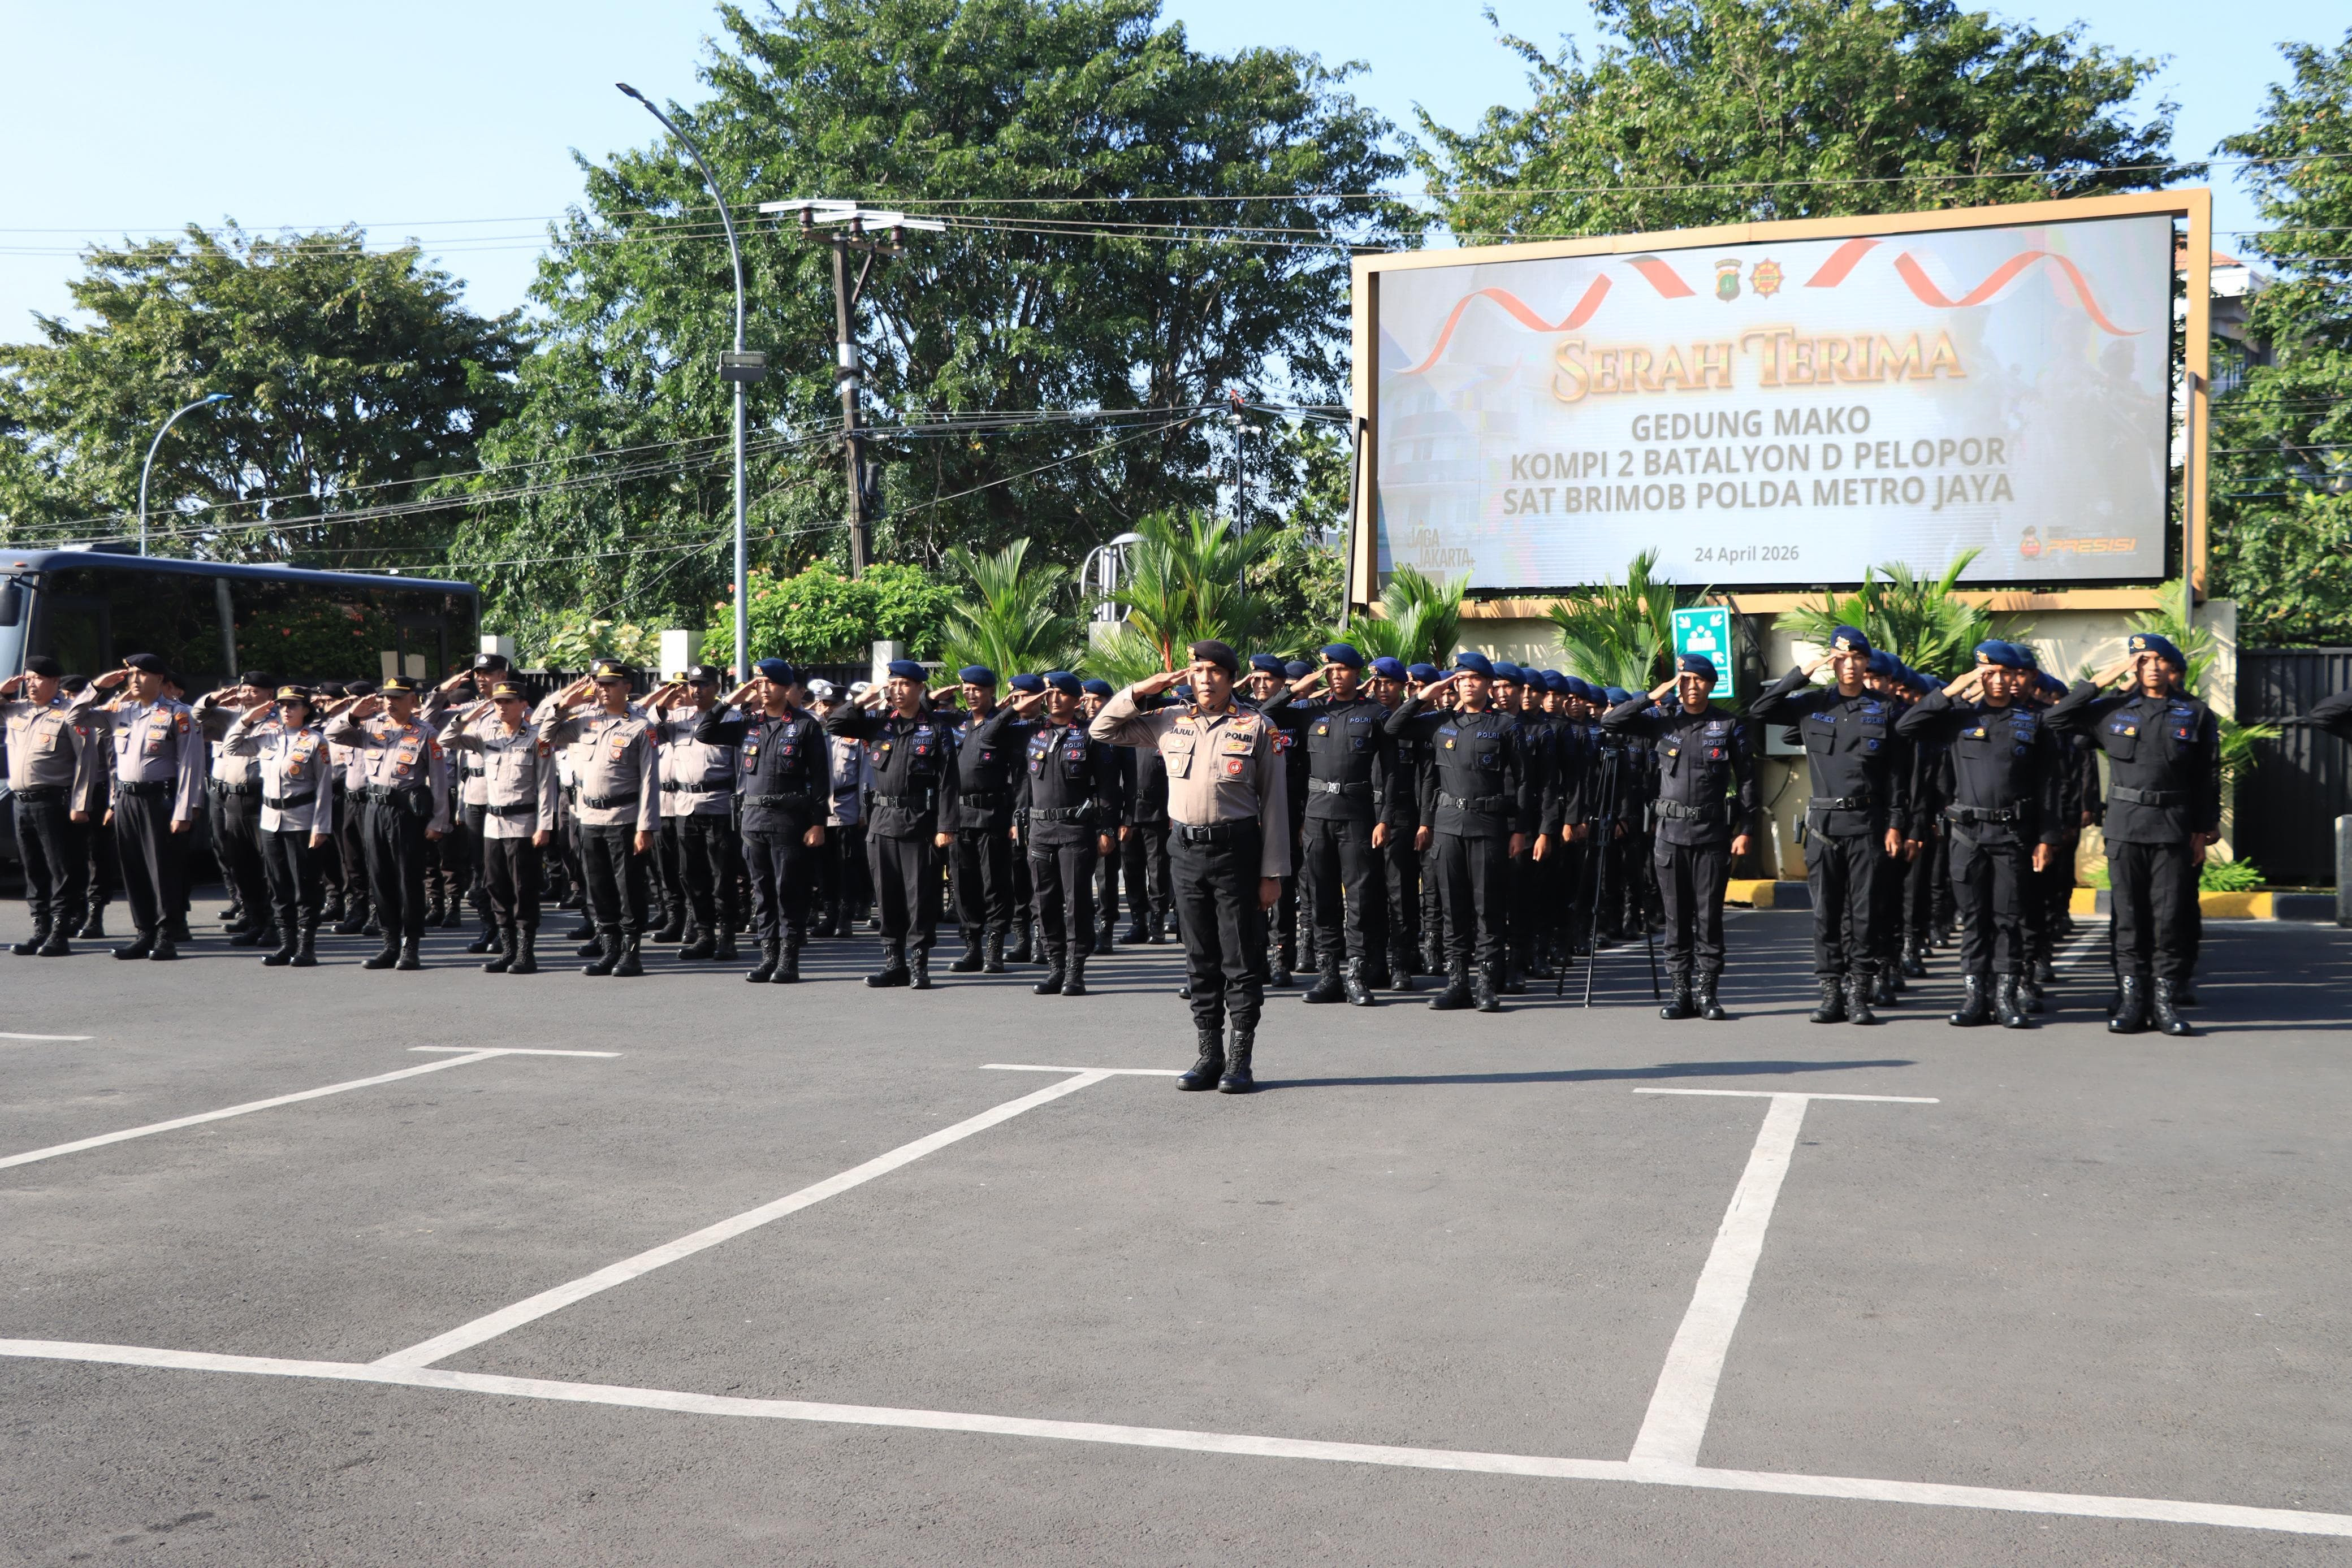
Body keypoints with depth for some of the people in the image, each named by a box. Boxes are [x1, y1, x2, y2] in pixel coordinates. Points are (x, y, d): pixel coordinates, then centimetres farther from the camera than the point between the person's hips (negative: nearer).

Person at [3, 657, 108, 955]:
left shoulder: (71, 714, -4)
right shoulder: (15, 710, 14)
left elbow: (87, 760, -9)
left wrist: (80, 805, -15)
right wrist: (3, 692, 9)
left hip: (53, 802, -7)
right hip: (20, 801, 7)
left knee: (62, 869, -3)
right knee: (32, 870, 11)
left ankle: (60, 934, -1)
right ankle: (41, 929, 18)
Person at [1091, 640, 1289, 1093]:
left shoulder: (1256, 728, 0)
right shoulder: (1170, 723, 10)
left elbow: (1274, 804, -1)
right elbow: (1103, 730, 18)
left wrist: (1273, 872, -5)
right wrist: (1139, 691, 3)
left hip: (1236, 850, -4)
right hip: (1185, 851, 4)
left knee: (1242, 957, 0)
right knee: (1200, 958, 9)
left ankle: (1240, 1060, 6)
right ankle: (1209, 1056, 16)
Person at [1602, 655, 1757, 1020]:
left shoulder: (1728, 726, 2)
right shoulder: (1662, 722, 7)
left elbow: (1746, 779, 3)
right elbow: (1609, 721, 1)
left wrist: (1744, 830, -2)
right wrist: (1653, 697, -5)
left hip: (1713, 834, -2)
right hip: (1671, 832, 2)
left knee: (1709, 916, 1)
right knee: (1677, 917, 5)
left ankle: (1706, 992, 7)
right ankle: (1680, 992, 11)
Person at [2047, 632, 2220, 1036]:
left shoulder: (2196, 715, 6)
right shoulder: (2113, 710, 7)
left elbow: (2208, 778, 7)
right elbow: (2057, 719, 8)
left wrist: (2203, 832, 3)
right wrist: (2098, 682, 3)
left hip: (2173, 832, -1)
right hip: (2124, 828, 1)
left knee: (2171, 917, -1)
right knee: (2128, 916, 3)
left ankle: (2165, 1000, 7)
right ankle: (2132, 999, 9)